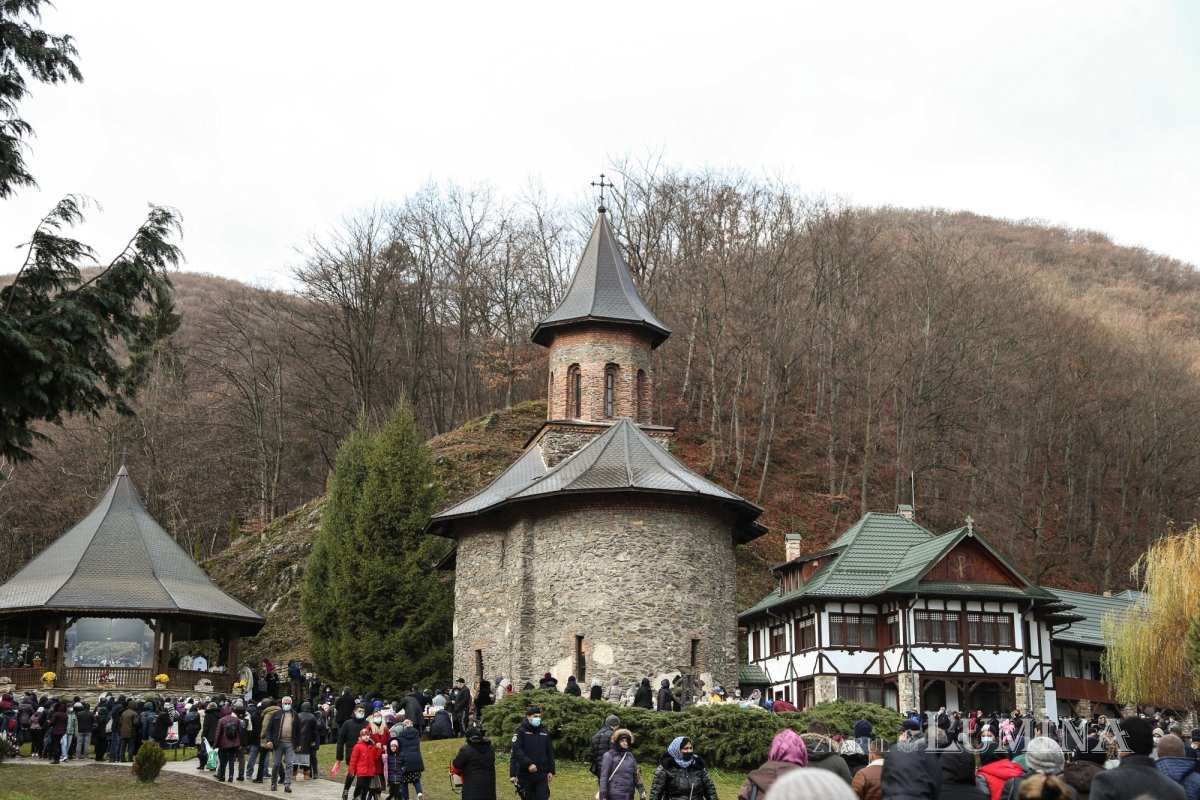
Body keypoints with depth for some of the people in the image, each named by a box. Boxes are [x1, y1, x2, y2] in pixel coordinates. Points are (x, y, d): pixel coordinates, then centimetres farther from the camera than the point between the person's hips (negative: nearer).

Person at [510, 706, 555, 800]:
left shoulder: (544, 733, 11)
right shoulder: (521, 731, -3)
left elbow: (550, 753, 13)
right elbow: (516, 750, -16)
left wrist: (551, 771, 6)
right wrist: (528, 764, -24)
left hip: (542, 774, 3)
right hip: (525, 774, -3)